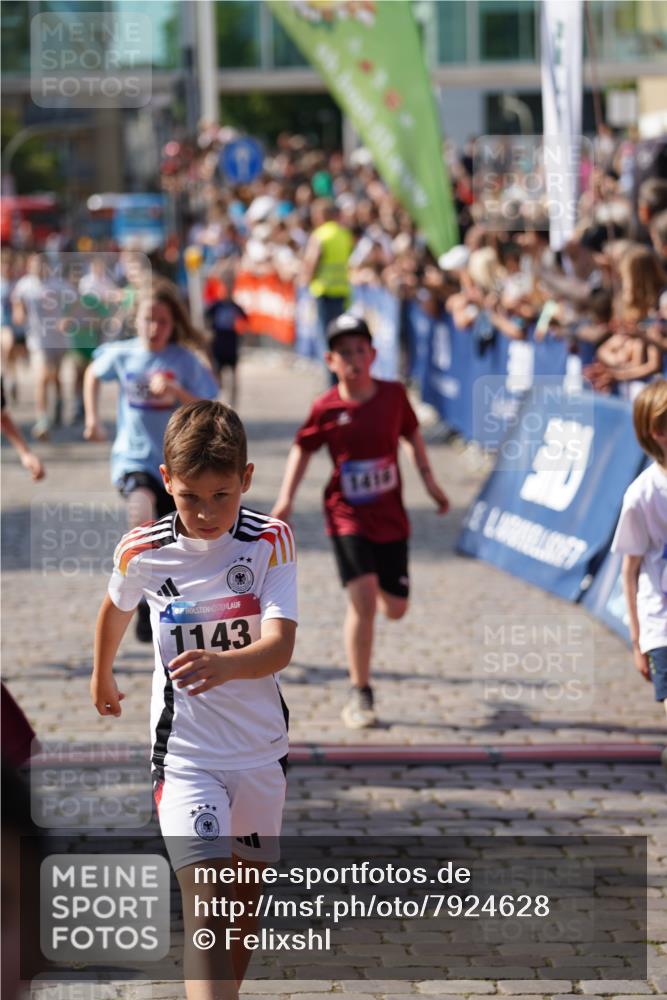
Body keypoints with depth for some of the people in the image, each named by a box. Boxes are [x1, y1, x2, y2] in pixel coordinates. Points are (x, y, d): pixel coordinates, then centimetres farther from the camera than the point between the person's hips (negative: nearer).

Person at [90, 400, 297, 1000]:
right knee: (204, 908, -17)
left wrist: (226, 664, -44)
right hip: (185, 754, -2)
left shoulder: (270, 541, -11)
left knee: (247, 895, 17)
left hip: (261, 749, 2)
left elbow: (280, 645, -23)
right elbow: (116, 609, 14)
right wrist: (102, 676, 31)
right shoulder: (143, 552, -10)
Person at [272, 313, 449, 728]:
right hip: (348, 517, -3)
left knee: (395, 609, 9)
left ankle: (377, 580, 49)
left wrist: (428, 477, 9)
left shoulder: (394, 395, -5)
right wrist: (286, 498, -2)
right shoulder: (327, 409, -9)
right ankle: (360, 695, -8)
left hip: (390, 516, 3)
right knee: (363, 601, -19)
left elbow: (412, 432, 13)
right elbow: (303, 449, 6)